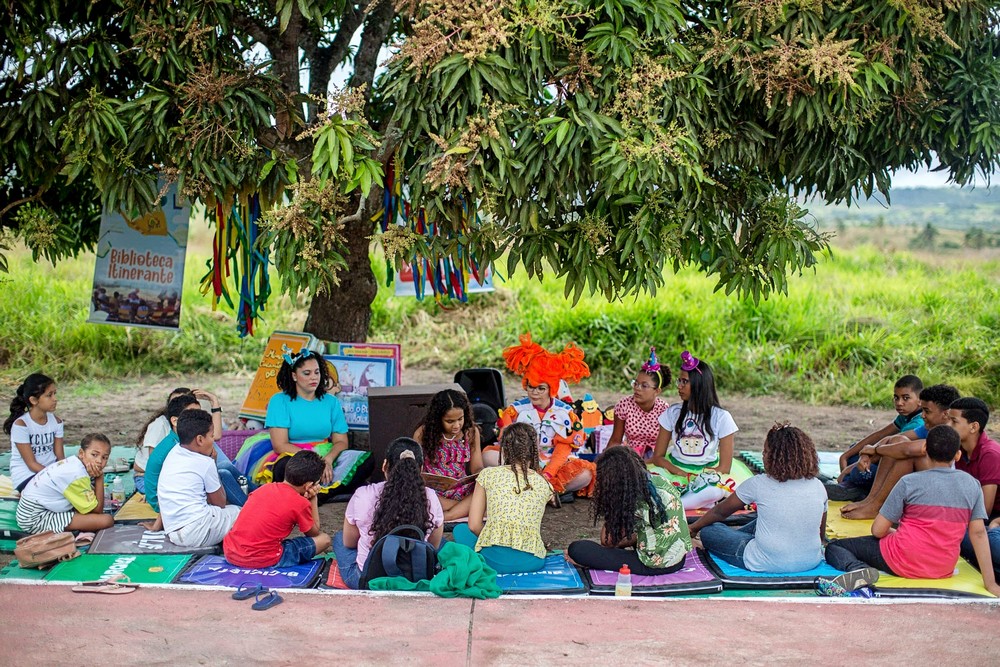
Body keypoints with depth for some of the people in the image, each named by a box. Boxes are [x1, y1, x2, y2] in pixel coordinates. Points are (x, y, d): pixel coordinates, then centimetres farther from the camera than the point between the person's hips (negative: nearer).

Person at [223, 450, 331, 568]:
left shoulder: (265, 487, 7)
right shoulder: (301, 503, -9)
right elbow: (314, 532, 8)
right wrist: (313, 499, 12)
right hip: (262, 561, -5)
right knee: (324, 539, 4)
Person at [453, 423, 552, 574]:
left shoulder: (488, 475, 0)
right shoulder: (543, 484, 6)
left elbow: (474, 525, 1)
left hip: (494, 560, -4)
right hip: (533, 562, 4)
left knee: (460, 530, 24)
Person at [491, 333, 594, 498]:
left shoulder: (566, 413, -4)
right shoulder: (515, 409, -2)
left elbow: (563, 450, -10)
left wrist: (547, 475, -24)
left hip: (555, 466, -1)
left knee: (585, 474, -28)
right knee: (488, 455, -26)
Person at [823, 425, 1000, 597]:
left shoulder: (909, 482, -9)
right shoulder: (972, 484, 0)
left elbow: (878, 530, -8)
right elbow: (978, 533, -2)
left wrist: (893, 533, 15)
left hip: (903, 561, -6)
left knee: (833, 547, 2)